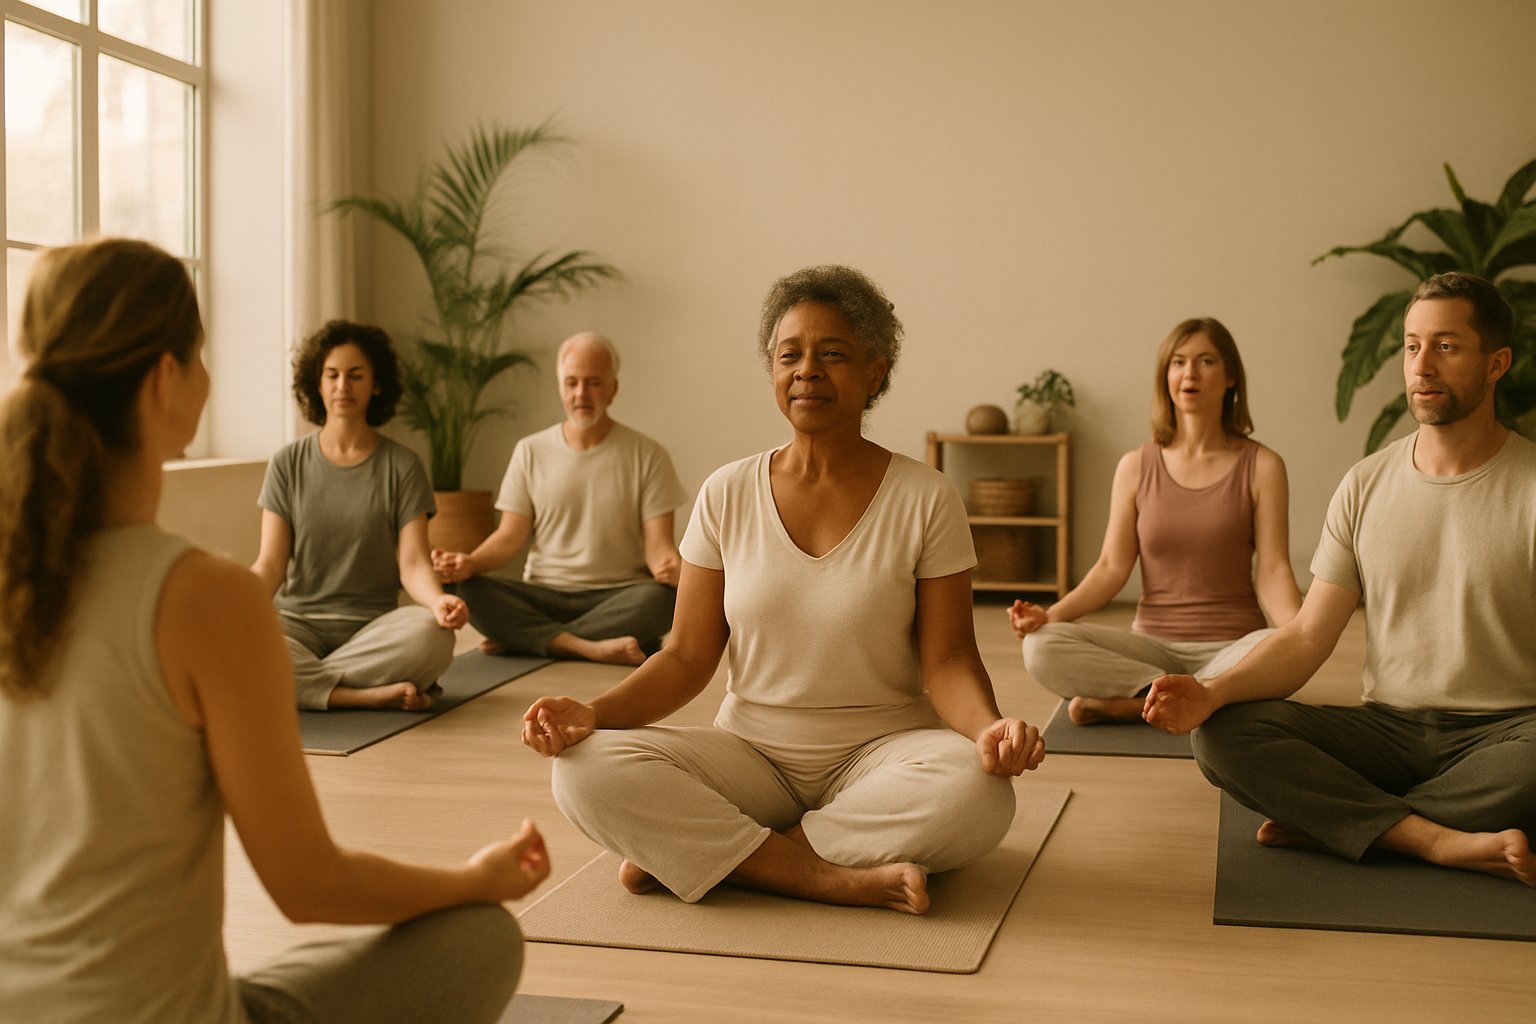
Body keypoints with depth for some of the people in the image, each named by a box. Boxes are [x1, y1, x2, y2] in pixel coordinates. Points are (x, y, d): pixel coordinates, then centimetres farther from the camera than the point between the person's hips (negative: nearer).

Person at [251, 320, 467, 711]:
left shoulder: (401, 466, 5)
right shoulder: (288, 465, 8)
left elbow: (413, 563, -4)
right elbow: (271, 563, 1)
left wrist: (438, 600, -28)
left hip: (373, 626, -1)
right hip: (300, 623, 1)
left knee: (430, 635, -35)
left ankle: (302, 683, -23)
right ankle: (373, 695, -29)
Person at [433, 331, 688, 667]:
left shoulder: (647, 455, 2)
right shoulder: (531, 451, 8)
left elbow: (658, 544, -3)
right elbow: (510, 536, 5)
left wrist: (671, 566, -28)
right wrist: (469, 563, -17)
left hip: (618, 598, -1)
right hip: (543, 595, 1)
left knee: (661, 597, -35)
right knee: (471, 591, -26)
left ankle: (520, 640, -26)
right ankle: (591, 647, -31)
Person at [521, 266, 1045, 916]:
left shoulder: (925, 501, -3)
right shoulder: (728, 496, 2)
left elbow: (947, 661, -6)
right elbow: (688, 657, 2)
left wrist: (990, 727, -28)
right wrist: (594, 713, -16)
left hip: (880, 752, -1)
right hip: (753, 753, 1)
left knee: (977, 793, -35)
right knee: (586, 771, -24)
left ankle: (690, 853, -20)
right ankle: (837, 879, -22)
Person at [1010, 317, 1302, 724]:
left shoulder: (1261, 466, 1)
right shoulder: (1136, 467, 6)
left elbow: (1272, 573, -5)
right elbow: (1112, 567, 2)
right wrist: (1052, 613, -16)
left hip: (1231, 646, -1)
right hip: (1153, 644, 1)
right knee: (1041, 647, -24)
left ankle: (1122, 703, -24)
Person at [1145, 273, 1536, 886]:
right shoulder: (1366, 484, 8)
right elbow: (1307, 638, 4)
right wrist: (1212, 692, -15)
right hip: (1389, 727, 3)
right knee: (1221, 734, -20)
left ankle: (1327, 822, -23)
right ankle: (1443, 841, -27)